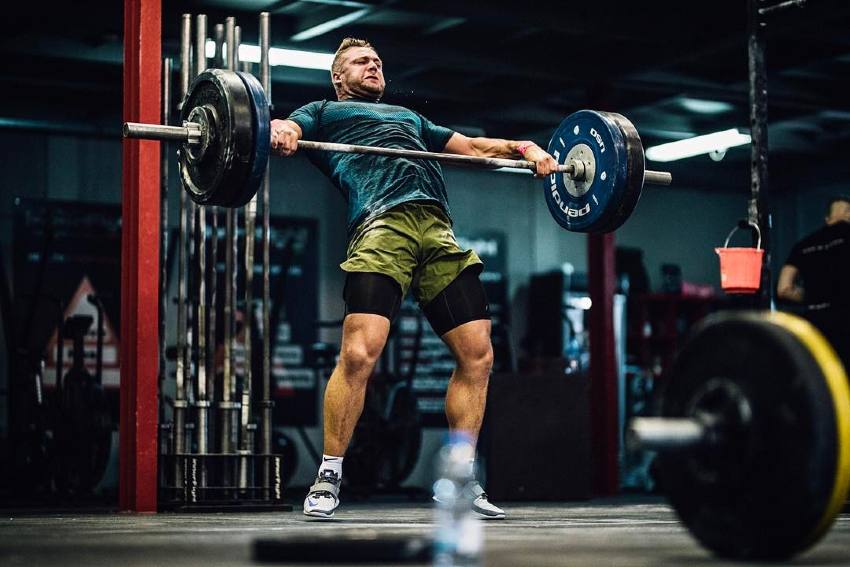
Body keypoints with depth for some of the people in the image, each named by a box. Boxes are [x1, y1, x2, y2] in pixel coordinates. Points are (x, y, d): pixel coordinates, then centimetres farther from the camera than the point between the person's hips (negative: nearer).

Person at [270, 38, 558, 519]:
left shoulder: (410, 117, 41)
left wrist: (522, 147, 15)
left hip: (441, 233, 5)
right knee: (359, 354, -19)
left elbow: (472, 146, 35)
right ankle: (328, 480, -6)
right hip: (382, 227, -5)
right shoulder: (326, 112, 27)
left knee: (478, 355, -4)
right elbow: (288, 129, 6)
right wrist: (280, 133, -20)